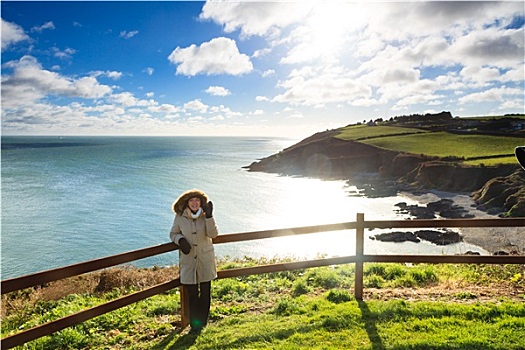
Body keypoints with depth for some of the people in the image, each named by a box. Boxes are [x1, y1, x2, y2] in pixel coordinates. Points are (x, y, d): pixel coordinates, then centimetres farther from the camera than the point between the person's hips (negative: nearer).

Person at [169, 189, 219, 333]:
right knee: (192, 293, 6)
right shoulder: (180, 217, -8)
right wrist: (180, 240, -16)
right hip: (188, 260, 0)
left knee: (205, 291, 10)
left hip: (205, 259, 1)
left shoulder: (205, 216, -7)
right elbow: (173, 233, 5)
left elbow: (213, 234, -18)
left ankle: (202, 322, 28)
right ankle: (194, 324, 23)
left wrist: (209, 216, -28)